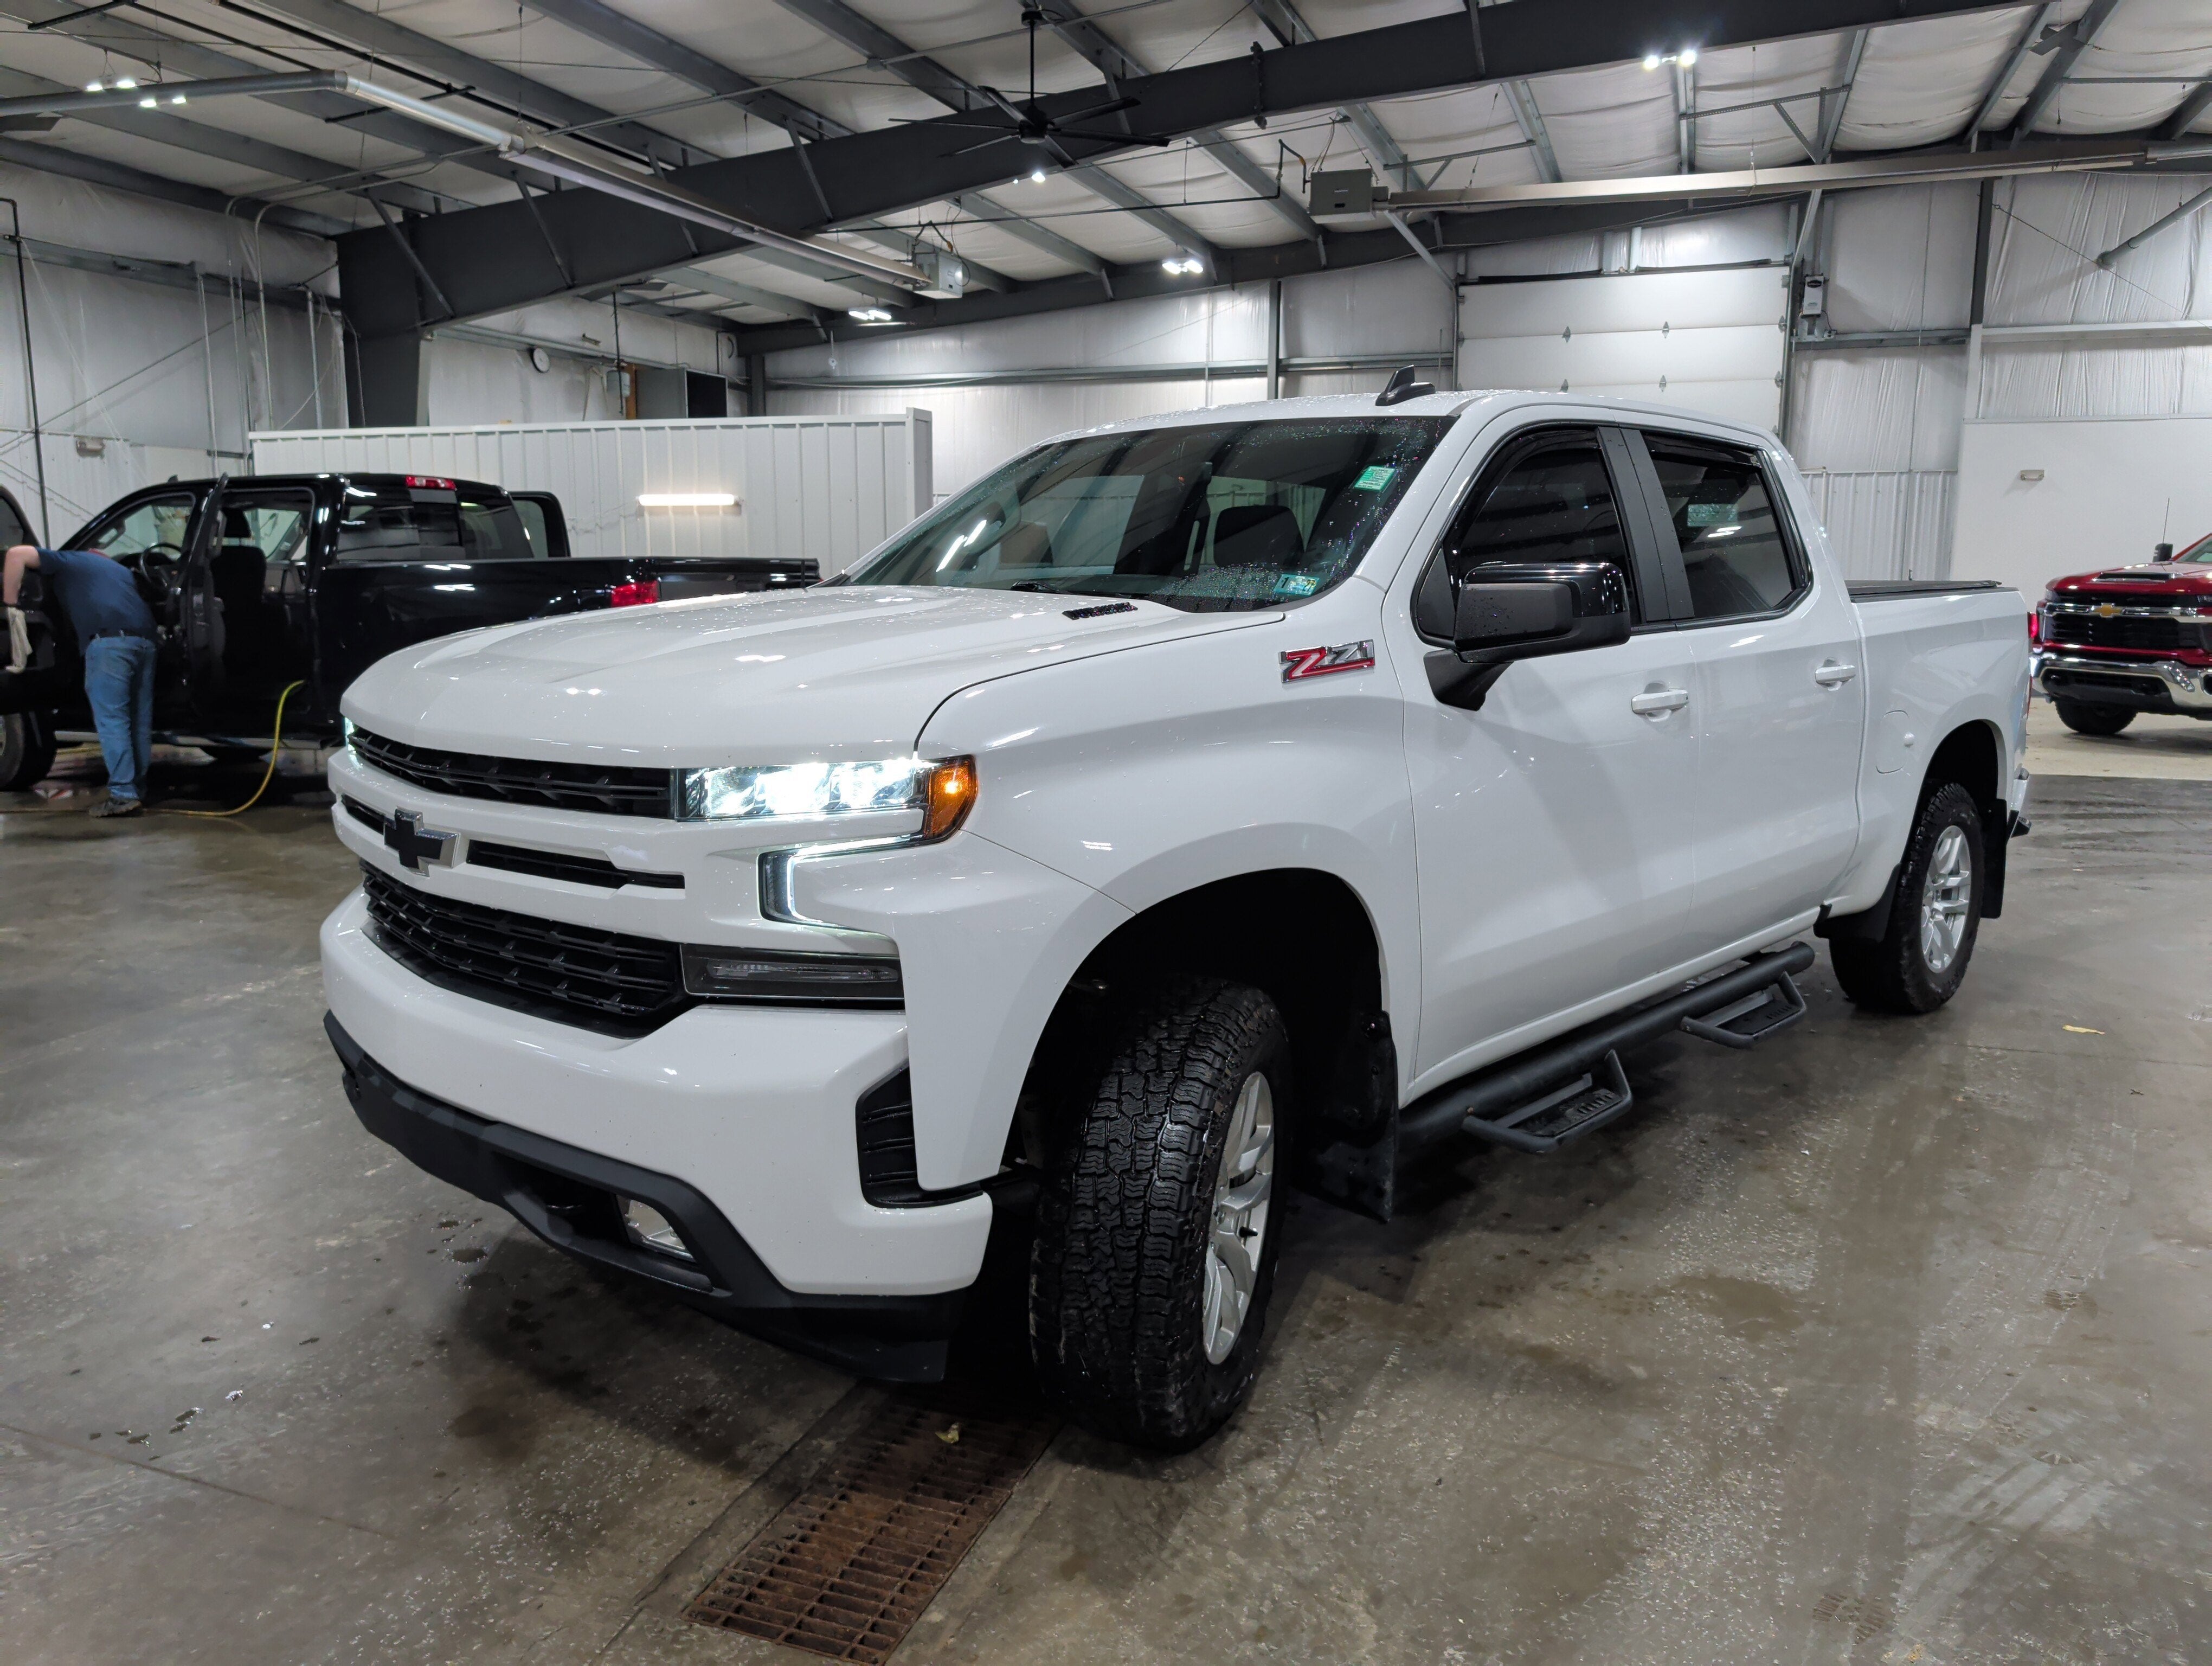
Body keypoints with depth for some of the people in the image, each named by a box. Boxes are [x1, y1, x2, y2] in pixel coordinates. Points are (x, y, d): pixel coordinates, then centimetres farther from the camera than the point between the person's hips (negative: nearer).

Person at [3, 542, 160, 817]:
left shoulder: (66, 561, 21)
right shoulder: (119, 569, 37)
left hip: (109, 640, -6)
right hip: (145, 640, 6)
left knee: (111, 720, -8)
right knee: (139, 721, 10)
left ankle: (123, 794, -15)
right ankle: (139, 790, 13)